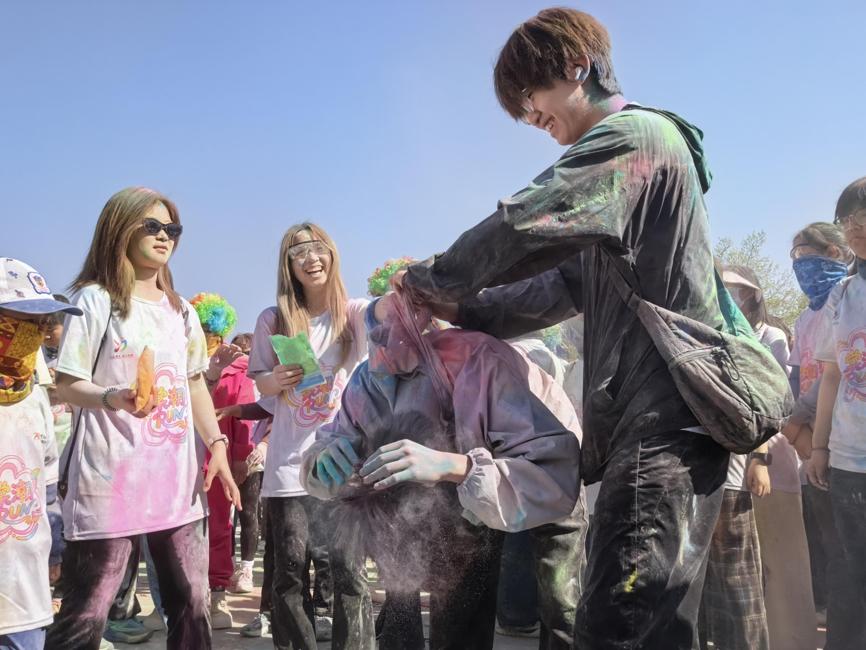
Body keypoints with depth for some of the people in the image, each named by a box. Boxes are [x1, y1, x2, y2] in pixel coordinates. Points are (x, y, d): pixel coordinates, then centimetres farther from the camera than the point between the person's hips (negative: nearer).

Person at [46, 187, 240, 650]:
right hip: (110, 478, -6)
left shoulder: (180, 309, 15)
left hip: (177, 476, 6)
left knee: (193, 603, 11)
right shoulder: (96, 299, -3)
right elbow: (66, 384, -7)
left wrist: (216, 445, 11)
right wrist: (113, 398, -26)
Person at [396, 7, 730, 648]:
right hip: (663, 419, 11)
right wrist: (467, 311, 13)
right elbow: (569, 285, 23)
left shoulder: (632, 134, -6)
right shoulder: (646, 146, 26)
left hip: (663, 420, -11)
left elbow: (523, 227, -17)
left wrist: (430, 278, 0)